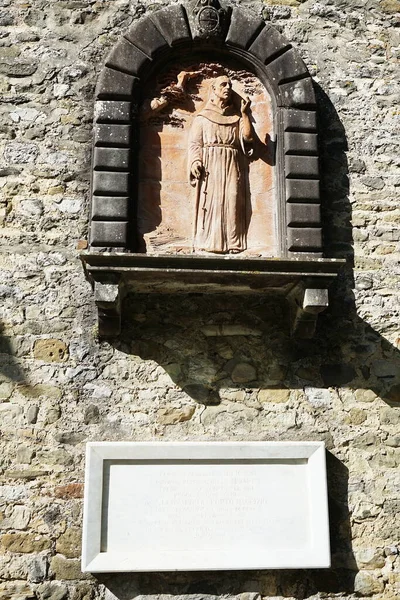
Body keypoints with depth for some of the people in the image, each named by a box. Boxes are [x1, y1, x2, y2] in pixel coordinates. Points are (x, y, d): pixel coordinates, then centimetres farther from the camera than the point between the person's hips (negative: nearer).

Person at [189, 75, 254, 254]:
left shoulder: (236, 117, 21)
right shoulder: (203, 116, 15)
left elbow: (248, 136, 6)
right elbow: (194, 143, 6)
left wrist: (244, 113, 3)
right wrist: (195, 161, -12)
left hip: (233, 165, 2)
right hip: (210, 165, -2)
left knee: (232, 203, -9)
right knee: (210, 202, -11)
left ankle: (232, 244, -12)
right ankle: (208, 244, -14)